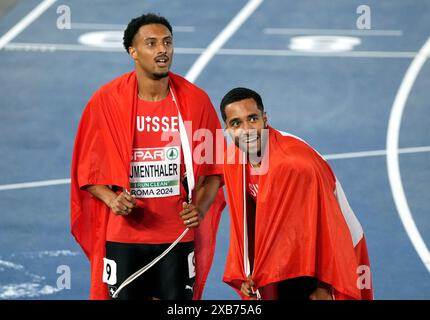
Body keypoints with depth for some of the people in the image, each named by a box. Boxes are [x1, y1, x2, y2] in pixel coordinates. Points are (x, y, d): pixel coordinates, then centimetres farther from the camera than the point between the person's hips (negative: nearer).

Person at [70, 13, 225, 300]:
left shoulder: (195, 100, -1)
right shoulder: (106, 101, -4)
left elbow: (213, 169, 6)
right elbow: (87, 170, 1)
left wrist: (200, 208, -11)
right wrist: (112, 200, -17)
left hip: (178, 234, 1)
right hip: (123, 234, -1)